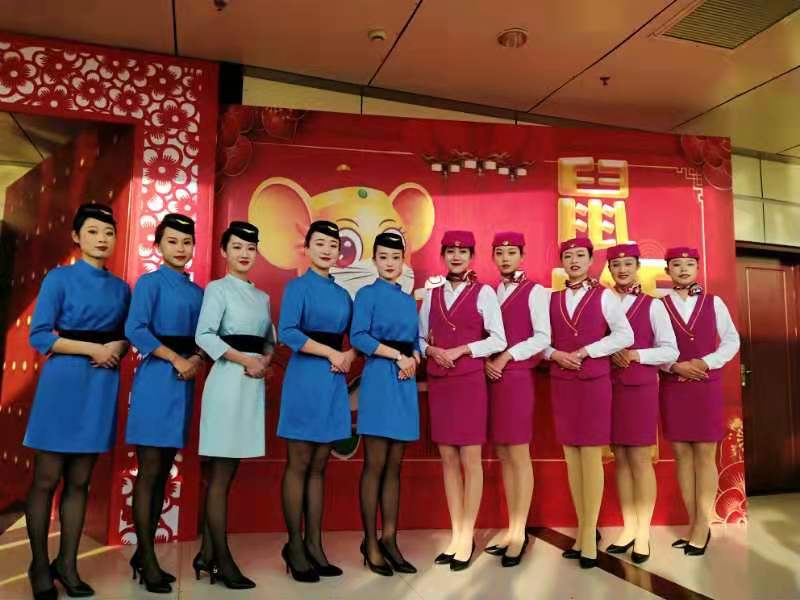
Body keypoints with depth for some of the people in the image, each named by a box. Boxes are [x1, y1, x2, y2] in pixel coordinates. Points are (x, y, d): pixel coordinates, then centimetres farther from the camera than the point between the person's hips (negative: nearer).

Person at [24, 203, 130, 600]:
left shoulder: (121, 287, 10)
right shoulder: (59, 278, -2)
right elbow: (39, 336, -8)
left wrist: (117, 348, -7)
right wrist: (92, 349, -14)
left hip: (102, 386, 4)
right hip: (64, 382, -4)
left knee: (79, 482, 10)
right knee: (47, 480, 4)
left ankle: (67, 564, 21)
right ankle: (40, 567, 20)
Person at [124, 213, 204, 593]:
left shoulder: (197, 291, 13)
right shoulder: (149, 282, -3)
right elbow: (135, 329, -14)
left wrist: (196, 360, -7)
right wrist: (176, 359, -15)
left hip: (185, 382, 6)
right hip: (156, 379, -6)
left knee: (164, 471, 11)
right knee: (149, 471, -1)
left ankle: (144, 552, 23)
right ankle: (147, 560, 9)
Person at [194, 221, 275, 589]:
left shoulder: (262, 297, 17)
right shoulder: (218, 288, -2)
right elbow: (204, 336, -13)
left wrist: (266, 361, -4)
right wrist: (244, 360, -15)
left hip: (254, 383, 7)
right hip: (228, 379, -7)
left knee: (225, 472, 12)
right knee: (220, 474, -2)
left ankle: (207, 554, 22)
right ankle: (222, 560, 6)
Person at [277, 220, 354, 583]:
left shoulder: (343, 294, 14)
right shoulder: (297, 287, -2)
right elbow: (287, 333, -15)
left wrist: (349, 356, -6)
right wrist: (331, 352, -15)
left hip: (334, 382, 6)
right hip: (305, 379, -6)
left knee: (319, 468, 10)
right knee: (299, 466, 1)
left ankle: (314, 546, 19)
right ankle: (294, 547, 14)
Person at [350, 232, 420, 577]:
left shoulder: (409, 300, 17)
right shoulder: (367, 294, 0)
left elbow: (415, 341, 16)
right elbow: (359, 337, -12)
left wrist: (413, 358, -6)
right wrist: (398, 355, -13)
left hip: (405, 383, 6)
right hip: (379, 380, -6)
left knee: (394, 466, 9)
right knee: (375, 465, -2)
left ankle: (389, 540, 16)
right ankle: (370, 543, 9)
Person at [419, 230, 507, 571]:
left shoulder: (483, 293, -2)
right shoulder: (432, 293, 10)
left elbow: (498, 340, -5)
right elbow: (421, 337, 12)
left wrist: (460, 350, -14)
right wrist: (431, 350, -9)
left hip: (470, 382, -4)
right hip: (438, 383, 4)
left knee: (470, 460, 2)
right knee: (448, 459, 9)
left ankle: (468, 537, 13)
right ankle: (456, 535, 20)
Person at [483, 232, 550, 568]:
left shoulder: (535, 291, -1)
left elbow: (543, 337, -7)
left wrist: (507, 357, -13)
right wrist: (485, 361, -4)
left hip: (517, 378, -5)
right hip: (491, 378, 6)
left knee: (519, 456, -1)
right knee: (503, 456, 10)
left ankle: (519, 533, 9)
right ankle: (512, 528, 20)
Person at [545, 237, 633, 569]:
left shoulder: (604, 296, 0)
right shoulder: (551, 298, 9)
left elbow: (624, 336, -8)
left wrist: (584, 351, -14)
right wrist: (556, 355, -12)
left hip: (594, 382, -3)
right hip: (561, 383, 4)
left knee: (591, 455, -2)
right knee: (571, 456, 7)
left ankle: (589, 534, 7)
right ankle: (584, 529, 19)